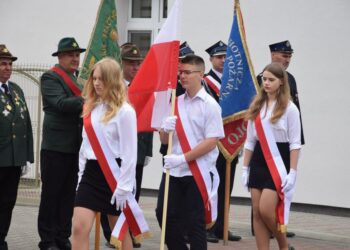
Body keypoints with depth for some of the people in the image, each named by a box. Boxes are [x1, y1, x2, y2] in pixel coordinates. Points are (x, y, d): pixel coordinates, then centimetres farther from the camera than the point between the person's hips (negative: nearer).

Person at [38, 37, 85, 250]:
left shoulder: (81, 79, 16)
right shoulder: (50, 78, -7)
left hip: (76, 147, 7)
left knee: (69, 194, 10)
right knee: (51, 194, 0)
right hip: (56, 147, -6)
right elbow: (61, 103, -22)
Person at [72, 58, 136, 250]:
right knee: (79, 227, -7)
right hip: (91, 172, 5)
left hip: (114, 173, -5)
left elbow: (129, 152, -13)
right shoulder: (91, 108, 9)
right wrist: (81, 175, 13)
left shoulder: (124, 111, -11)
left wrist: (124, 186, -15)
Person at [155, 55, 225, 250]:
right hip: (174, 170, 5)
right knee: (164, 214, 3)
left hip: (198, 172, -5)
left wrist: (183, 158, -18)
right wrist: (166, 130, -11)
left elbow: (212, 141, -14)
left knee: (195, 221, 0)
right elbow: (164, 139, 13)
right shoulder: (176, 103, 10)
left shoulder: (210, 105, -6)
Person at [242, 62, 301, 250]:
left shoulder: (289, 108, -5)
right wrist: (245, 168, 9)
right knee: (257, 213, 3)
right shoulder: (257, 106, 9)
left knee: (266, 210, -13)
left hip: (278, 162, -5)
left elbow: (295, 143, -6)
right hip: (258, 161, 6)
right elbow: (250, 140, 13)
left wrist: (292, 172, -12)